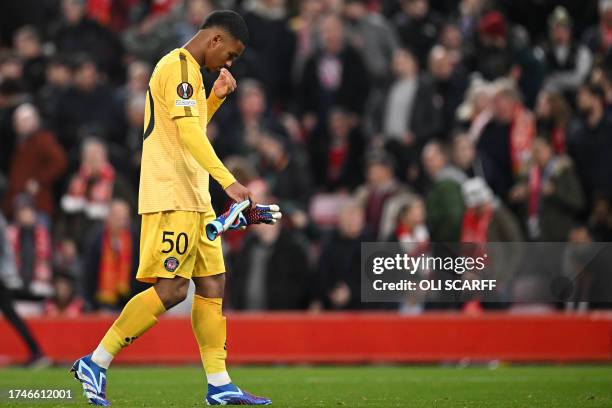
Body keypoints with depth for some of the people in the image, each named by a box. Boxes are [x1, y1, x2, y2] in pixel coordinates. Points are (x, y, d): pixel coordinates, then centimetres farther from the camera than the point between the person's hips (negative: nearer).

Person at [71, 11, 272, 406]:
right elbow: (188, 132, -23)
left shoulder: (187, 70, 20)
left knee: (213, 285, 6)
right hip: (171, 199, -10)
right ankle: (96, 363, -9)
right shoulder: (178, 68, -11)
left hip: (194, 200, 10)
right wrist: (228, 181, -31)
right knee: (171, 288, -14)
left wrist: (216, 96, 17)